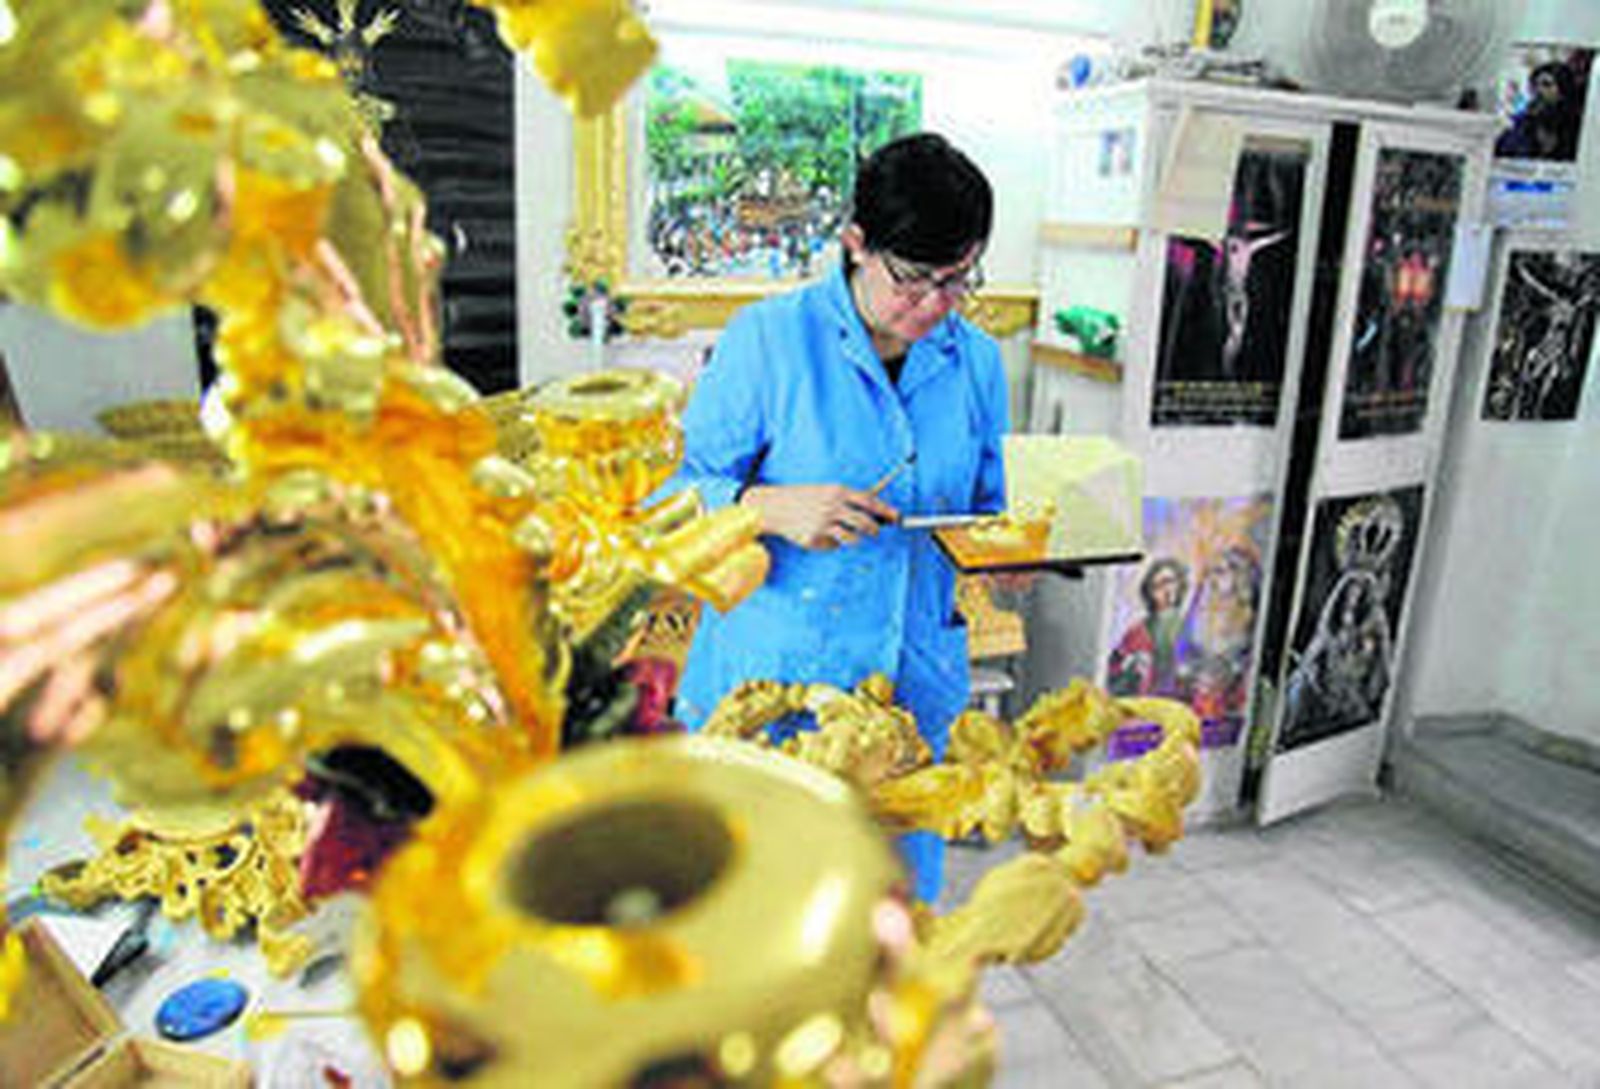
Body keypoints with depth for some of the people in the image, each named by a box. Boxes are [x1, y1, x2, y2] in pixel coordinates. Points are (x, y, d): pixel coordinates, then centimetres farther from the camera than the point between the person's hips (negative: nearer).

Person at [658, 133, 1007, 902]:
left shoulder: (977, 361, 6)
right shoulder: (769, 338, -8)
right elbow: (675, 494, -7)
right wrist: (770, 507, -25)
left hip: (917, 695, 4)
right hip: (769, 688, -3)